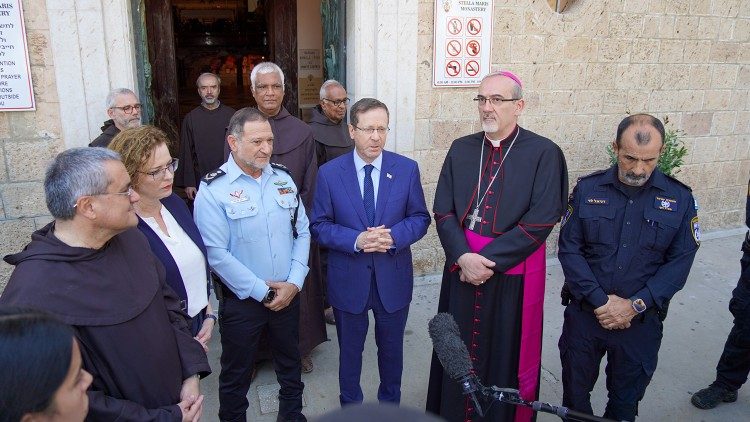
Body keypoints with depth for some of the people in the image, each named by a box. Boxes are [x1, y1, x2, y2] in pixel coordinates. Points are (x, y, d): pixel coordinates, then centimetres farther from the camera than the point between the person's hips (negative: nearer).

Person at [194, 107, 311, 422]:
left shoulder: (283, 178, 1)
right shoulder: (213, 189, -14)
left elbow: (302, 232, 3)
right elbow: (216, 253, -17)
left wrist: (294, 282, -8)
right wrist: (262, 291, -15)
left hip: (289, 295, 5)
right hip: (242, 300, -4)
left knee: (290, 364, 22)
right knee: (236, 373, 15)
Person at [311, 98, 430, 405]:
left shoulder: (407, 169, -5)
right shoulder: (329, 173, -8)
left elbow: (420, 218, -1)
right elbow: (320, 226, -5)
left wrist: (393, 236, -21)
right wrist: (356, 240, -22)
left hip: (393, 278, 1)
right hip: (348, 279, -1)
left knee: (391, 348, 20)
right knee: (350, 351, 18)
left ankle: (391, 405, 45)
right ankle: (350, 406, 43)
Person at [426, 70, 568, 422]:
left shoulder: (544, 153, -7)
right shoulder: (461, 149, 5)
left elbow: (541, 220, -14)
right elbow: (442, 211, 1)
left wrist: (489, 260, -16)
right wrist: (463, 256, -15)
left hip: (512, 276, -3)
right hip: (461, 271, 4)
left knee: (504, 357, 11)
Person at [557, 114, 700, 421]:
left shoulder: (679, 198, -3)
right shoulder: (587, 189, -4)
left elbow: (680, 261, -5)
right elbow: (569, 249, -7)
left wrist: (635, 305, -15)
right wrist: (599, 301, -15)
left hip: (642, 321, 0)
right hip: (584, 313, 0)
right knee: (575, 393, 14)